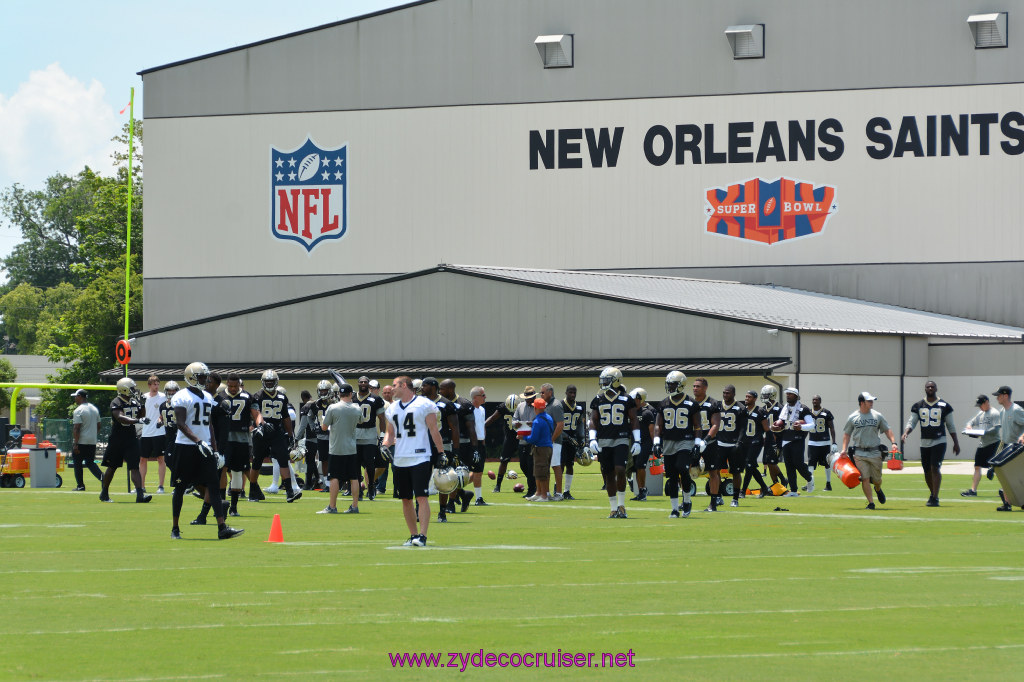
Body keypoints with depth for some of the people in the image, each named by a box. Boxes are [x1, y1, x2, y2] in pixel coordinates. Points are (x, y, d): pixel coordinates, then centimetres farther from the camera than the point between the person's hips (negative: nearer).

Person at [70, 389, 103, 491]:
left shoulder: (79, 410, -13)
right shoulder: (95, 409, 11)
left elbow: (76, 429, -18)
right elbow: (98, 426, 16)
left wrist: (75, 444, -18)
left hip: (81, 441, -7)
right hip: (92, 441, 7)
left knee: (77, 463, 5)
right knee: (90, 462, 11)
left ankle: (81, 485, 6)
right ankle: (102, 476, -13)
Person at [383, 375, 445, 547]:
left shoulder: (424, 405, -4)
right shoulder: (393, 408, 15)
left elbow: (434, 431, -3)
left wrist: (442, 454, -6)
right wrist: (385, 446, 4)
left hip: (420, 458, -7)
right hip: (400, 460, 7)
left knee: (421, 497, -12)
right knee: (406, 499, 8)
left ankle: (422, 536, -15)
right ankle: (413, 535, 17)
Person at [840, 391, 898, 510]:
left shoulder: (877, 416, 6)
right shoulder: (852, 418, 4)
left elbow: (887, 430, 11)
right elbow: (847, 434, 11)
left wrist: (893, 442, -3)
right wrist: (844, 449, 1)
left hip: (875, 452, 1)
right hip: (859, 454, -1)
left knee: (877, 479, 7)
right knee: (865, 478, -9)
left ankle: (878, 490, 41)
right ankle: (871, 502, -3)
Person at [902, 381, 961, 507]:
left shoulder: (944, 406, 3)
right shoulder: (918, 406, 8)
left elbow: (951, 426, 8)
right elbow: (911, 422, 5)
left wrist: (956, 443, 6)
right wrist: (905, 433, -15)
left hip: (939, 441, -3)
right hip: (924, 443, 3)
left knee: (935, 468, -15)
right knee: (927, 471, 8)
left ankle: (935, 498, -14)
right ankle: (932, 493, 29)